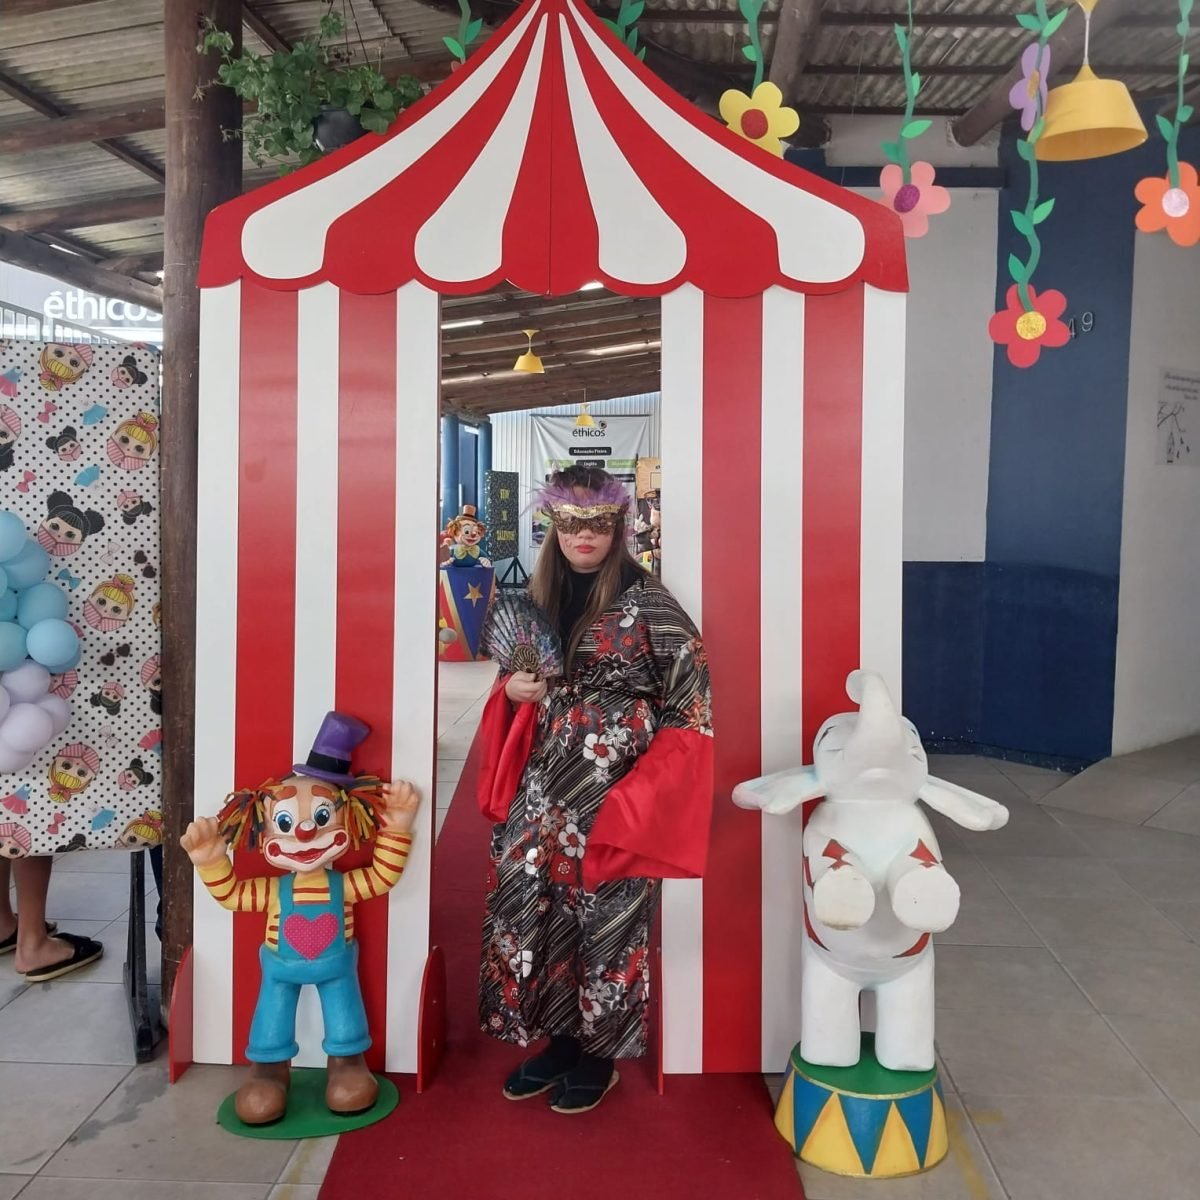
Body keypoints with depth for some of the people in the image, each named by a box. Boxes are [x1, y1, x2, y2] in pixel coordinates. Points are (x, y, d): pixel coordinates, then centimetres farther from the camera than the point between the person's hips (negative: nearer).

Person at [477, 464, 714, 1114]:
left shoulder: (647, 601, -9)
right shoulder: (540, 598, 8)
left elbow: (692, 693, -10)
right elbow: (515, 683, 20)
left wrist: (636, 788, -14)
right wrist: (513, 690, -5)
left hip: (612, 792, -5)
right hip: (545, 785, 5)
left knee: (604, 914, 2)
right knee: (533, 904, 6)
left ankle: (599, 1051, 21)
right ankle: (558, 1037, 26)